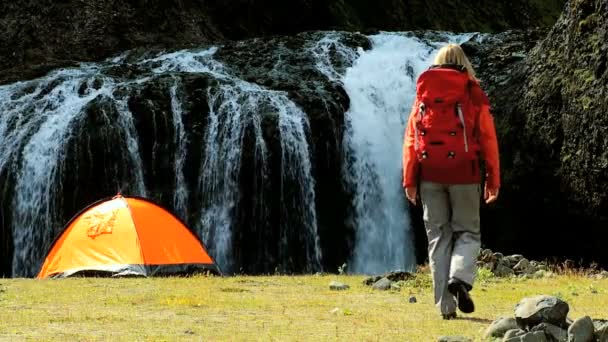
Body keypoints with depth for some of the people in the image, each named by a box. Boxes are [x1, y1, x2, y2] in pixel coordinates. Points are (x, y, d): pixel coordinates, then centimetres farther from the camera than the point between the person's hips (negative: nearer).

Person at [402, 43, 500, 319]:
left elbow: (411, 139, 5)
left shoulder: (423, 95, 9)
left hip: (430, 175, 2)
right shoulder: (473, 95, 2)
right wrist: (493, 180, 4)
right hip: (464, 173, -2)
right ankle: (460, 277, -20)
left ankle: (446, 305, 2)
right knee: (468, 232, 9)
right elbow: (488, 140, 0)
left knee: (438, 237, 7)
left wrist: (409, 180, 6)